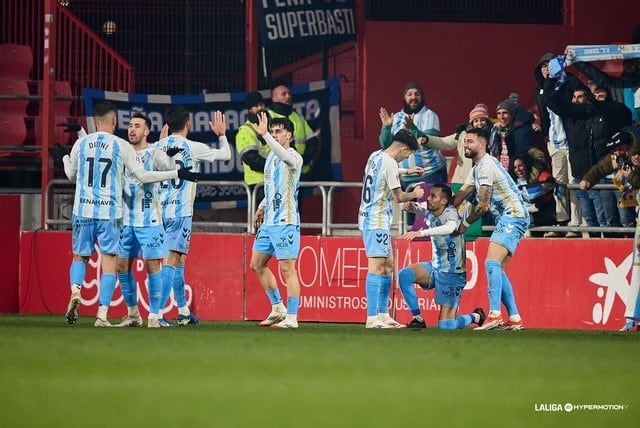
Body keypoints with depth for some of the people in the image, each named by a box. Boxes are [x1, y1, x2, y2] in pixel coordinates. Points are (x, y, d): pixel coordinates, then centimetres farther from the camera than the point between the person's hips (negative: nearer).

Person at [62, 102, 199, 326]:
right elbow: (142, 176, 0)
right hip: (109, 212, -2)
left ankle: (75, 291, -12)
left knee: (80, 256, 16)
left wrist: (65, 158, 41)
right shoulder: (121, 146, -3)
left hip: (83, 210, 2)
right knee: (109, 261, 3)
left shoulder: (81, 143, 4)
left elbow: (71, 175, 19)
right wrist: (176, 174, 7)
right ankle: (102, 314, -5)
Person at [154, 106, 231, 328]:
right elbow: (225, 154, 8)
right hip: (180, 211, -6)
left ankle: (183, 311, 31)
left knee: (178, 259, 20)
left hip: (159, 210, 6)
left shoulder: (157, 147, 6)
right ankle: (155, 314, -20)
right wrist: (222, 134, 25)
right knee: (171, 260, -9)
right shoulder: (193, 148, -6)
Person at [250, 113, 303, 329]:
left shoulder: (294, 158, -12)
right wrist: (261, 208, 23)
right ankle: (278, 309, 23)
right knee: (257, 264, 13)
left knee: (287, 268, -9)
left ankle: (291, 317, -6)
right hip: (269, 221, 9)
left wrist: (265, 135, -43)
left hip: (286, 222, -9)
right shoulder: (271, 156, 14)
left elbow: (284, 155, -37)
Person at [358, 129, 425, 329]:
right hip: (377, 221, -10)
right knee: (377, 266, -11)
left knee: (387, 266, 14)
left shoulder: (376, 156, 11)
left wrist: (406, 171, 39)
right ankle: (372, 318, -15)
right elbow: (398, 196, -11)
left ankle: (383, 314, 16)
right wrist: (414, 194, 7)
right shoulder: (390, 163, -17)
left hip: (369, 218, 10)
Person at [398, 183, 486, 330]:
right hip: (435, 267, 7)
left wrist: (422, 233, -57)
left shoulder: (451, 213, -24)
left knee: (445, 326, -8)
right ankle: (418, 319, -6)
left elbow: (450, 228, -46)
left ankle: (476, 317, 24)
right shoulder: (429, 212, -4)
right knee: (404, 275, -19)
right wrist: (410, 205, -13)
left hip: (452, 273, -7)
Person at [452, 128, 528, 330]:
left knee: (492, 263, -20)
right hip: (508, 217, 11)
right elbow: (459, 197, 19)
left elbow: (484, 206, -15)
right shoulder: (477, 168, 19)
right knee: (498, 269, 10)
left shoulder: (486, 166, -14)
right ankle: (514, 319, 10)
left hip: (513, 216, -11)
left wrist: (465, 223, -1)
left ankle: (495, 315, -29)